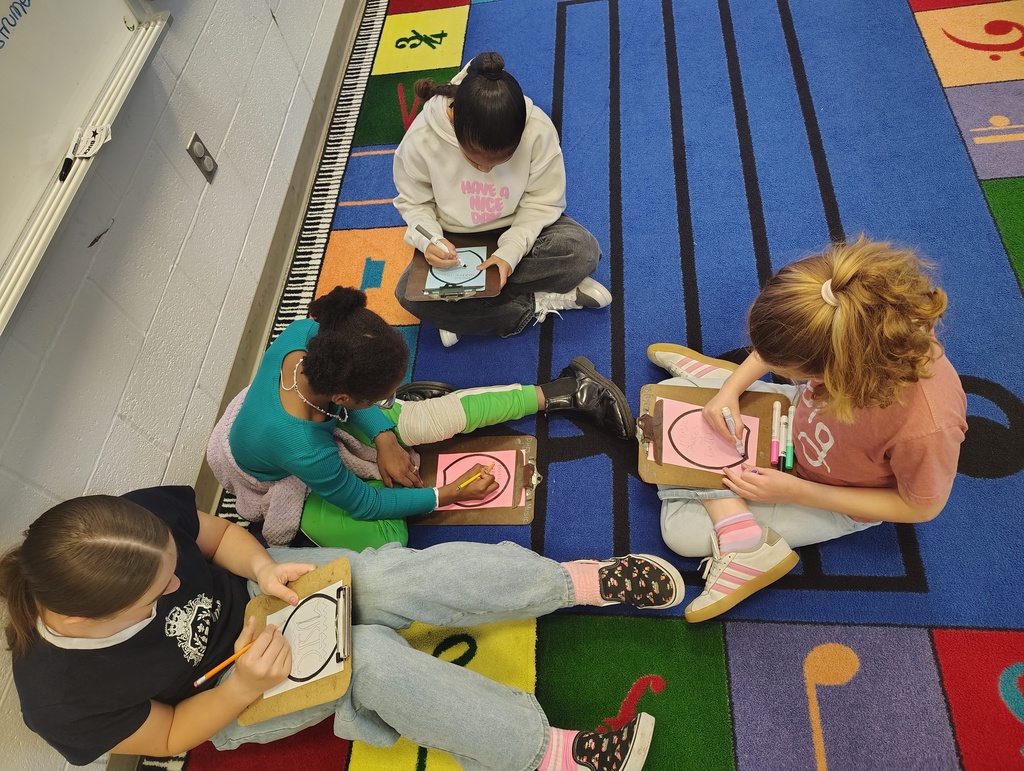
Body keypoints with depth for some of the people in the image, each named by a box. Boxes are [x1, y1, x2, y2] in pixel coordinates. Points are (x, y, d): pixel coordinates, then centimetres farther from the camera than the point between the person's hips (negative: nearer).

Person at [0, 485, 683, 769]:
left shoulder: (141, 520, -25)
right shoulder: (63, 699, -28)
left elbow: (218, 534, -6)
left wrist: (262, 567, -25)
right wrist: (245, 686, -30)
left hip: (251, 599, 3)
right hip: (227, 699, -3)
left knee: (392, 576, -24)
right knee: (371, 655, -31)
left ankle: (584, 581, -18)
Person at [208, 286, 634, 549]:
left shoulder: (307, 335, -34)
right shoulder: (301, 449, -46)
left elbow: (344, 390, -9)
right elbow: (363, 504, -26)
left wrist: (383, 438, -19)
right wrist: (450, 494, -18)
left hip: (327, 419, 4)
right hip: (286, 479, -3)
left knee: (440, 412, -6)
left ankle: (561, 392, 3)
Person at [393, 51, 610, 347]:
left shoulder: (538, 130, -26)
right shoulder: (421, 138, -25)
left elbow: (542, 201, -15)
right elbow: (413, 202, -9)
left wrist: (510, 251, -29)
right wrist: (429, 239, -30)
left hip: (519, 230, 0)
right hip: (455, 241, 1)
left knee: (583, 251, -28)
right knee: (410, 293, -26)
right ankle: (537, 305, -19)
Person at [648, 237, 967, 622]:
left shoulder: (926, 427, -43)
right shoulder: (854, 323, -33)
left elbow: (922, 507, -20)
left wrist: (797, 492, -23)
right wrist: (733, 386, -20)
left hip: (836, 502, -5)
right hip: (798, 415, 5)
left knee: (683, 529, -9)